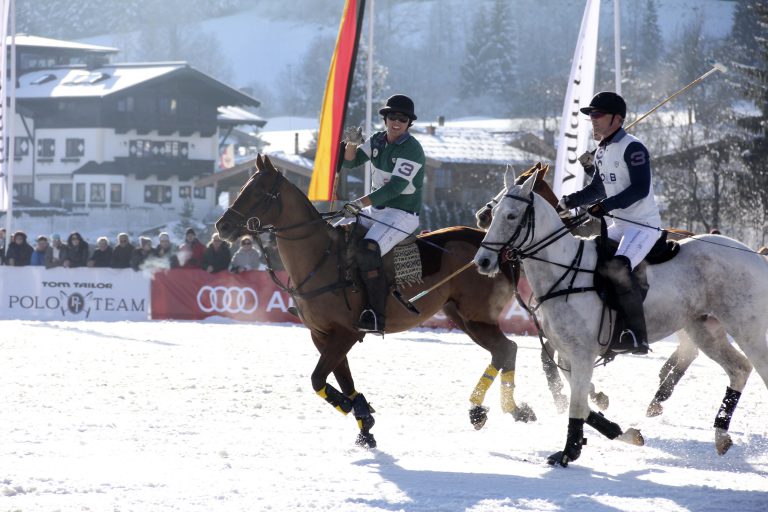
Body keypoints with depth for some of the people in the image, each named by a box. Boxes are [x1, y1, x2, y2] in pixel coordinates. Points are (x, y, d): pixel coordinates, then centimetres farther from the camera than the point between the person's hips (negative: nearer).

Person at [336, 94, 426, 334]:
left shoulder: (411, 150, -17)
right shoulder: (378, 140, 7)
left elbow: (395, 187, -24)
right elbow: (350, 162, 10)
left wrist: (360, 203, -30)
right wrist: (351, 144, -12)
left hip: (402, 215, -9)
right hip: (377, 209, 9)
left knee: (367, 251, -32)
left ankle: (377, 316, -32)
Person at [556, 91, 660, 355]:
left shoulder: (632, 148, -13)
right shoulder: (601, 152, 15)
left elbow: (640, 188, -22)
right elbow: (597, 189, 28)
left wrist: (606, 205, -28)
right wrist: (568, 202, 14)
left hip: (644, 224, -11)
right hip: (618, 226, 11)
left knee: (618, 267, -34)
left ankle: (638, 335, -32)